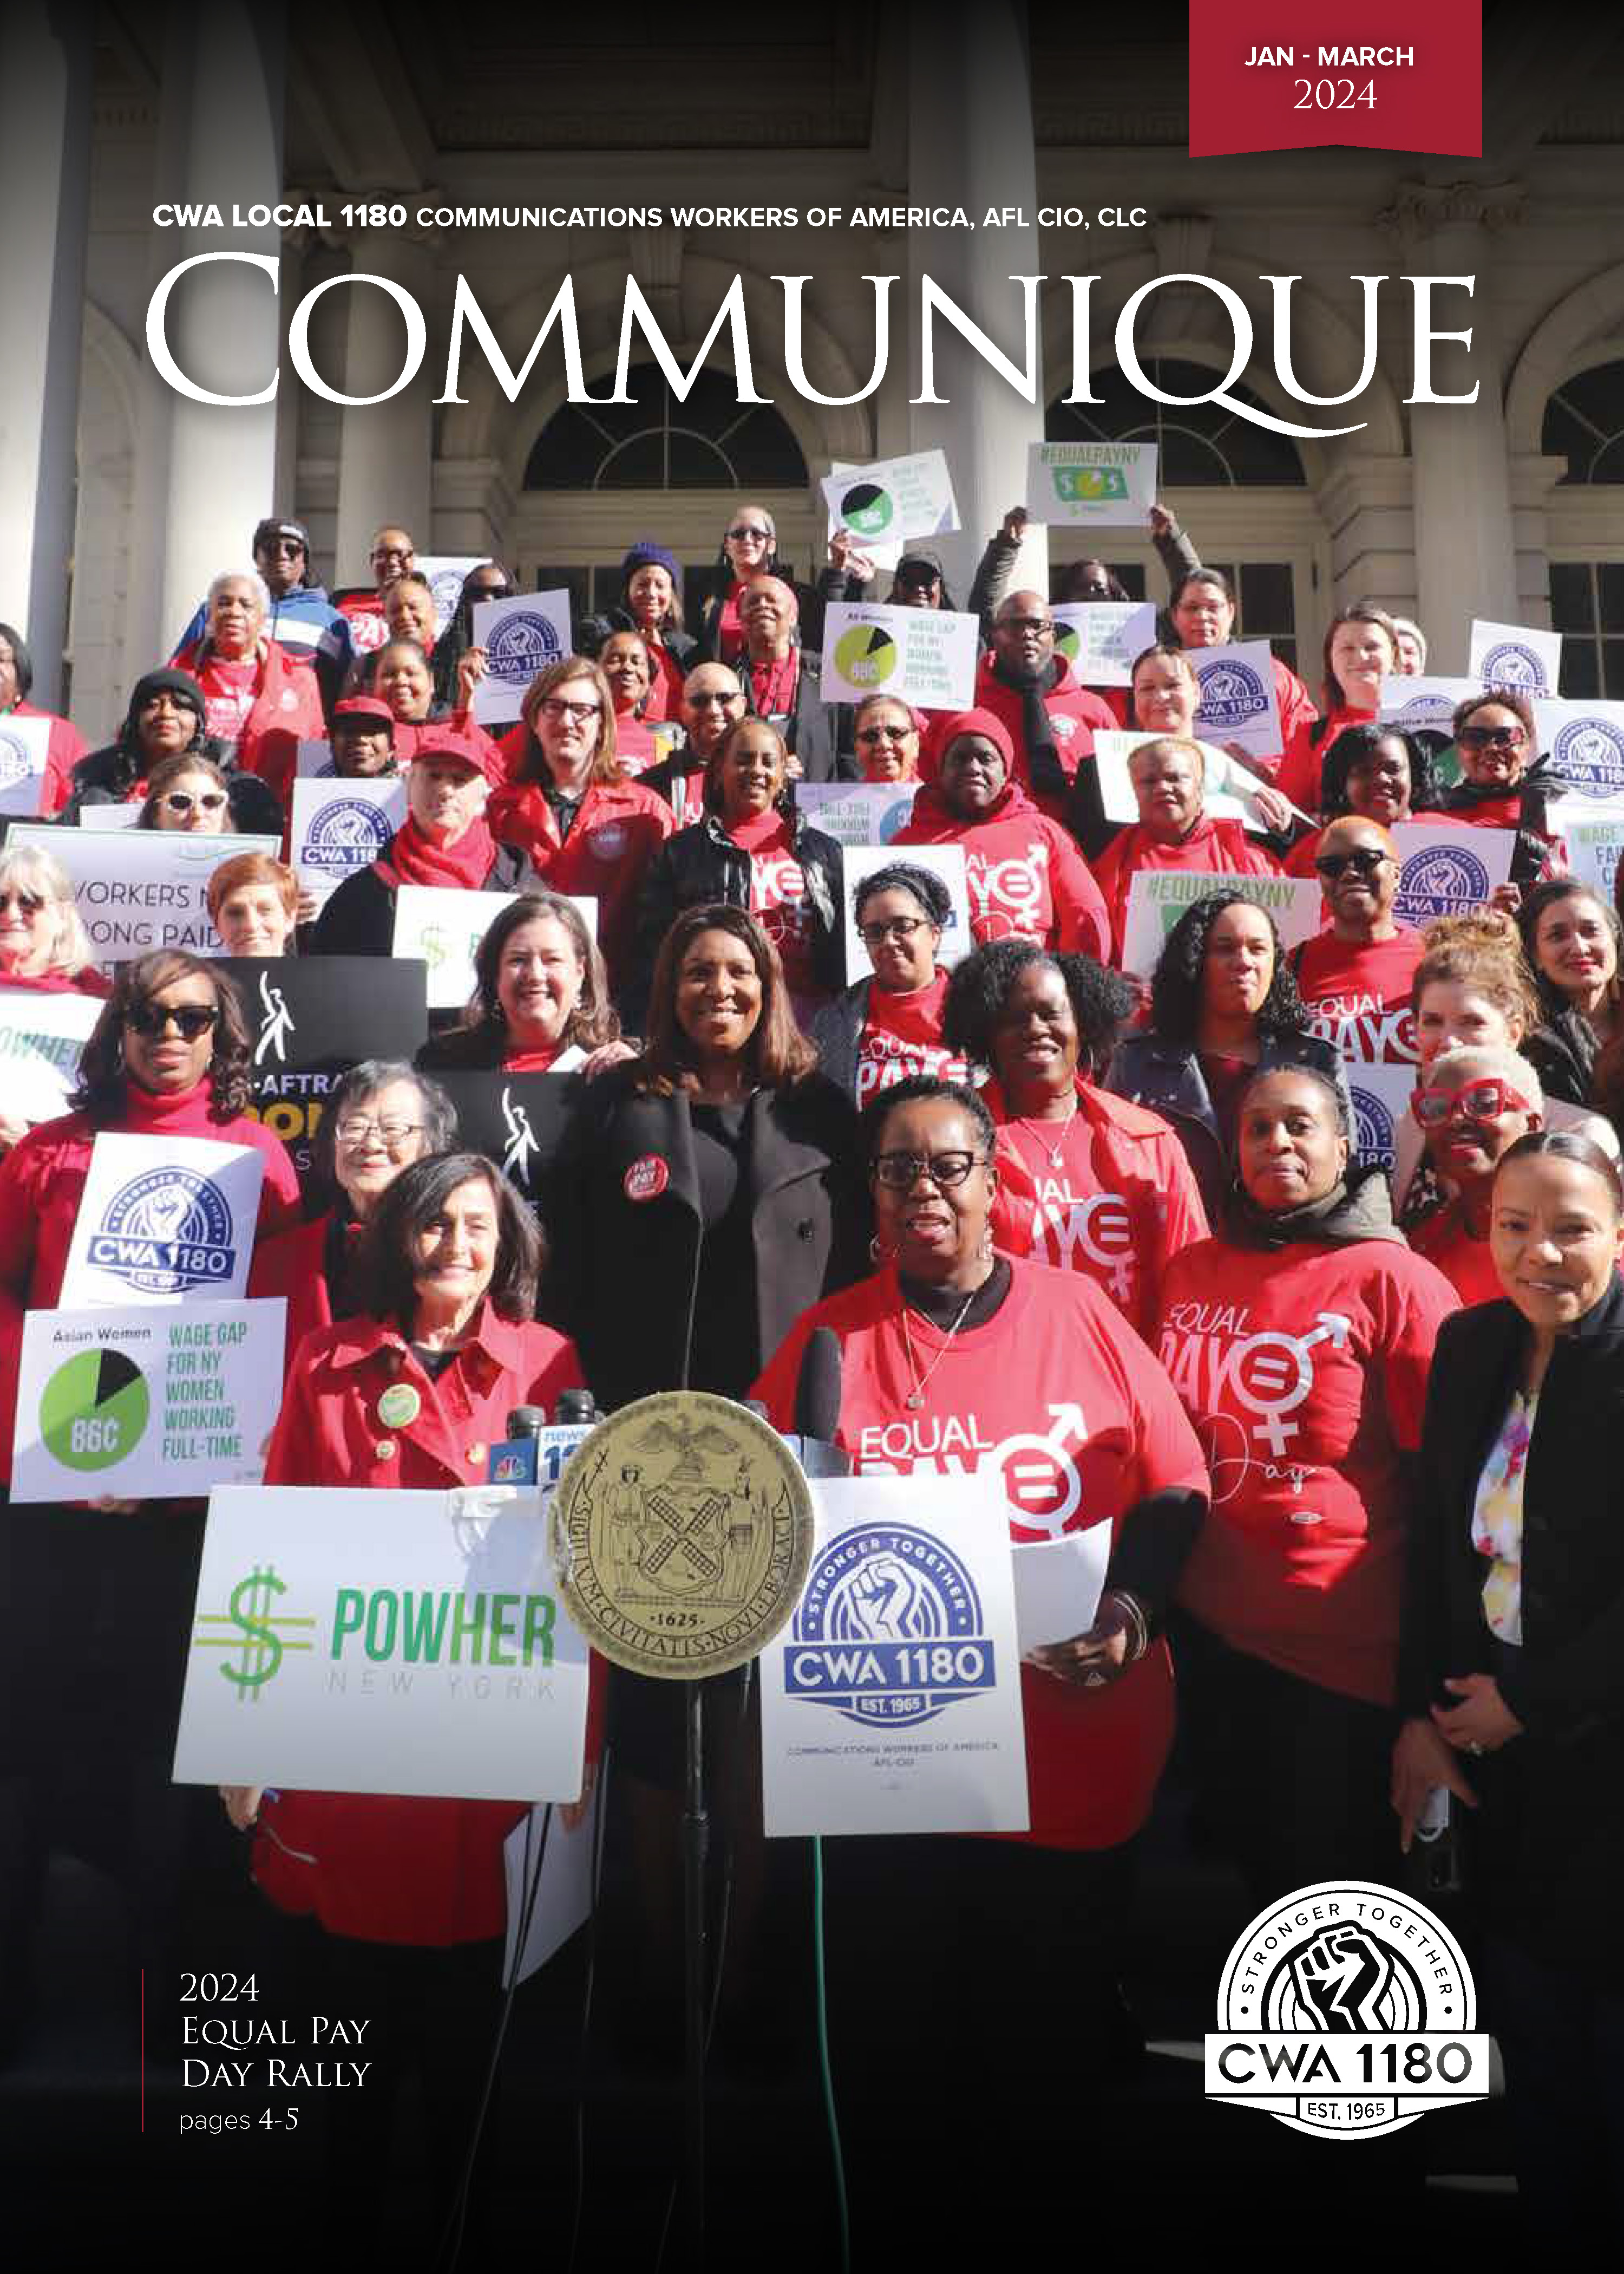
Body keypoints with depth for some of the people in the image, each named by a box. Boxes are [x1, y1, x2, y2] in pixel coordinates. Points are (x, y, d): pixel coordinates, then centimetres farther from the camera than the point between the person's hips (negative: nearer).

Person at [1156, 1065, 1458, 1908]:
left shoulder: (1391, 1279, -11)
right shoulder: (1192, 1271, 4)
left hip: (1343, 1645, -4)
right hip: (1209, 1626, 5)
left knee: (1333, 1877, 12)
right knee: (1243, 1851, 22)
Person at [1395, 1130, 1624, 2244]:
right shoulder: (1471, 1347, 2)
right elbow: (1436, 1544, 5)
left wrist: (1528, 1704, -12)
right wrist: (1422, 1717, 1)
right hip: (1495, 1750, 5)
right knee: (1531, 2023, 18)